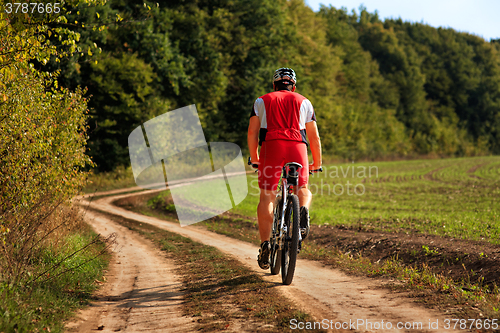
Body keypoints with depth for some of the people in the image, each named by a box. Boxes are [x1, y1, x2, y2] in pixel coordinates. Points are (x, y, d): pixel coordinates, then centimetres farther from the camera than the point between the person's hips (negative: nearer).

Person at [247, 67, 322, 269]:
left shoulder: (262, 101, 24)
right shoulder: (303, 102, 25)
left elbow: (252, 132, 15)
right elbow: (314, 137, 22)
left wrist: (255, 159, 25)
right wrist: (317, 164, 32)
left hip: (271, 146, 0)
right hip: (297, 146, 1)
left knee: (267, 197, 5)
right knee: (302, 190, 18)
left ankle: (265, 243, -9)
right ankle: (303, 210, -18)